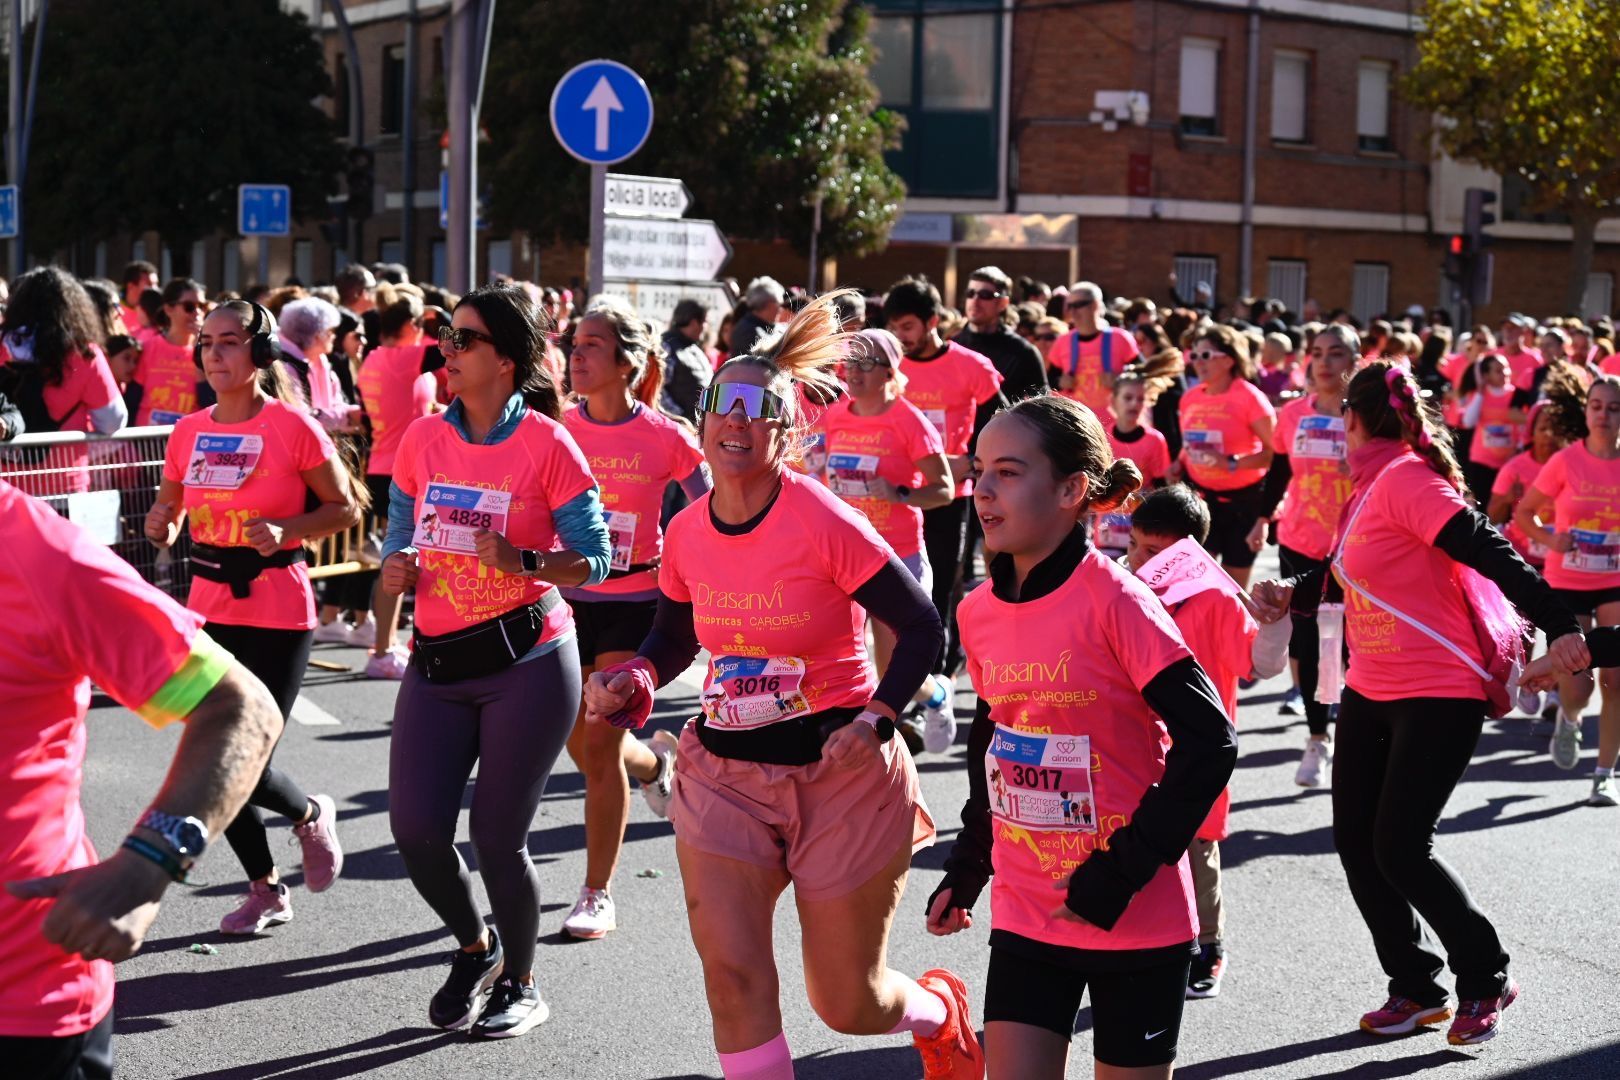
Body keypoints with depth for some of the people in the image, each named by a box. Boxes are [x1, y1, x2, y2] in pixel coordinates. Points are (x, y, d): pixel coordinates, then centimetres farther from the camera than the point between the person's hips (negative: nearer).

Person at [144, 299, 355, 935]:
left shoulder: (293, 428, -10)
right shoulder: (189, 431, 5)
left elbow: (346, 508, -2)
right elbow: (169, 509, 19)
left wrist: (285, 530, -18)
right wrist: (163, 526, -4)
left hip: (277, 614, -5)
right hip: (209, 608, 5)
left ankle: (311, 816, 25)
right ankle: (265, 889, 27)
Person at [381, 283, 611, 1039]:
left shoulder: (546, 444, -8)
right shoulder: (422, 439, 5)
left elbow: (594, 558, -6)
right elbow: (400, 536, 14)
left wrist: (523, 563, -22)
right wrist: (397, 567, -8)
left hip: (528, 664, -4)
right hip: (437, 664, 4)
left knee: (497, 835, 0)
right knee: (415, 830, -3)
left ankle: (520, 984, 26)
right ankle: (474, 947, 28)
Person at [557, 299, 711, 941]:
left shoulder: (665, 437, -9)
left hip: (634, 604, -4)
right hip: (569, 599, 4)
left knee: (599, 746, -7)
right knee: (581, 748, 12)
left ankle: (597, 893, 6)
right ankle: (655, 762, 48)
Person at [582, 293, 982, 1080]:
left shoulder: (823, 523, -17)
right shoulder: (687, 534, -1)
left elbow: (921, 627, -12)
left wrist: (876, 719, -25)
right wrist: (633, 678, -5)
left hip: (840, 777, -4)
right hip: (724, 773, 4)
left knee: (848, 1003, 8)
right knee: (732, 976, -10)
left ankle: (940, 1010, 44)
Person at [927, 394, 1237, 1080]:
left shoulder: (1114, 600, -16)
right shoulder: (979, 613, 2)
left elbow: (1208, 743, -19)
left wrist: (1120, 870, -20)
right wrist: (965, 869, 15)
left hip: (1136, 918, -5)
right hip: (1024, 914, 5)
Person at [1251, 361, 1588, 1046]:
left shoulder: (1405, 478, -17)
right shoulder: (1371, 487, 10)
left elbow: (1489, 550, -26)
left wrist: (1558, 625, -34)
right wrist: (1291, 592, 10)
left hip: (1437, 695, -9)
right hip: (1371, 690, 9)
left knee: (1400, 850, -8)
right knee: (1356, 842, 7)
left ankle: (1486, 981, 13)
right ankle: (1415, 988, 20)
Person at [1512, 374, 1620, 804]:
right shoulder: (1565, 461, -8)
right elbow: (1523, 513, 1)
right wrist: (1550, 539, -16)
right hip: (1567, 584, -1)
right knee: (1577, 689, -3)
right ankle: (1567, 719, 34)